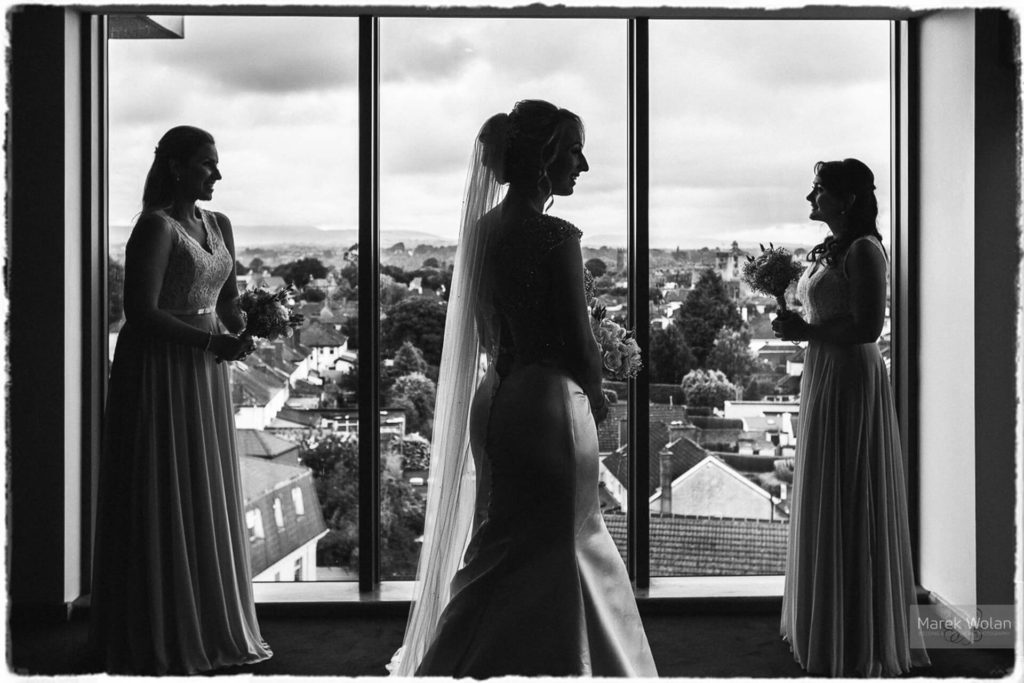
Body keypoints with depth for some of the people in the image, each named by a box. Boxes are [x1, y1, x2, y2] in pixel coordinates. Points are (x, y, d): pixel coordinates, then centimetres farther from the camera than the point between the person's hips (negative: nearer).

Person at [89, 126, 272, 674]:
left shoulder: (219, 226, 11)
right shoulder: (157, 226, -13)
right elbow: (141, 311, -18)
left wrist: (238, 329, -4)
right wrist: (212, 342, -21)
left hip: (205, 373, 8)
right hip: (160, 371, -8)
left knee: (211, 500, 12)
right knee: (164, 503, -1)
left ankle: (213, 628, 23)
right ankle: (161, 638, 10)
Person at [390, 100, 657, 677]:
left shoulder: (483, 229, 5)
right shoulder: (555, 238, -18)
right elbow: (579, 341, -15)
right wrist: (595, 396, 5)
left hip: (495, 399, 8)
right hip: (550, 404, -8)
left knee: (500, 548, 19)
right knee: (556, 552, 6)